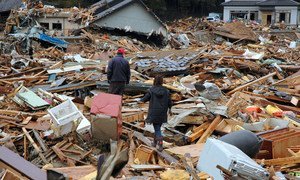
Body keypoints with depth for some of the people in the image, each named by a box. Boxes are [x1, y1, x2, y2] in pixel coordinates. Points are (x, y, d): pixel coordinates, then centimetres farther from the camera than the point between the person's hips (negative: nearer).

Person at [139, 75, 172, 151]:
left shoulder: (152, 90, -9)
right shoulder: (165, 91, -4)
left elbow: (146, 98, 1)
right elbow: (169, 101, 2)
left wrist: (141, 100, 25)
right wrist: (169, 109, 21)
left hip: (153, 113, -2)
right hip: (162, 113, 2)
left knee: (157, 129, 1)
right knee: (158, 127, 20)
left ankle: (160, 144, -15)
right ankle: (155, 142, 31)